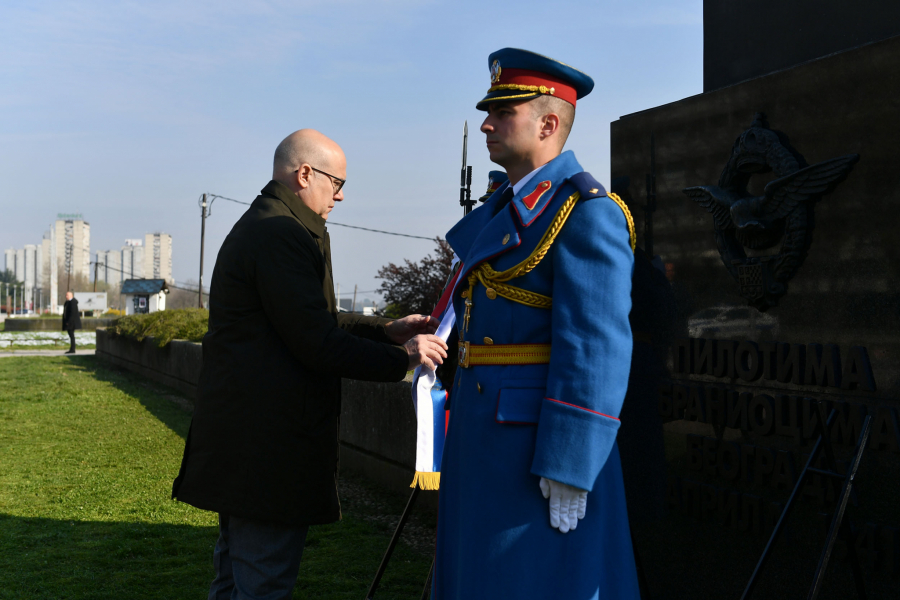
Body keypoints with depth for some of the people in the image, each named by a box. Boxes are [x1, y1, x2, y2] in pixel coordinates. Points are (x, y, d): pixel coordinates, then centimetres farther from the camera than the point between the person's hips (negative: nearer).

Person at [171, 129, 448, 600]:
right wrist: (401, 358, -12)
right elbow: (317, 344, -21)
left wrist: (388, 330, 12)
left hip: (238, 433, 11)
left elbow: (313, 319, 19)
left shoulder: (256, 226, 17)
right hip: (269, 442, -11)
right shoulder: (284, 234, -18)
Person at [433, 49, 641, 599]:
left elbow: (596, 349, -19)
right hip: (486, 437, 9)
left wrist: (568, 467, -22)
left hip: (541, 446, -9)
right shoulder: (502, 212, 16)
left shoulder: (587, 212, -12)